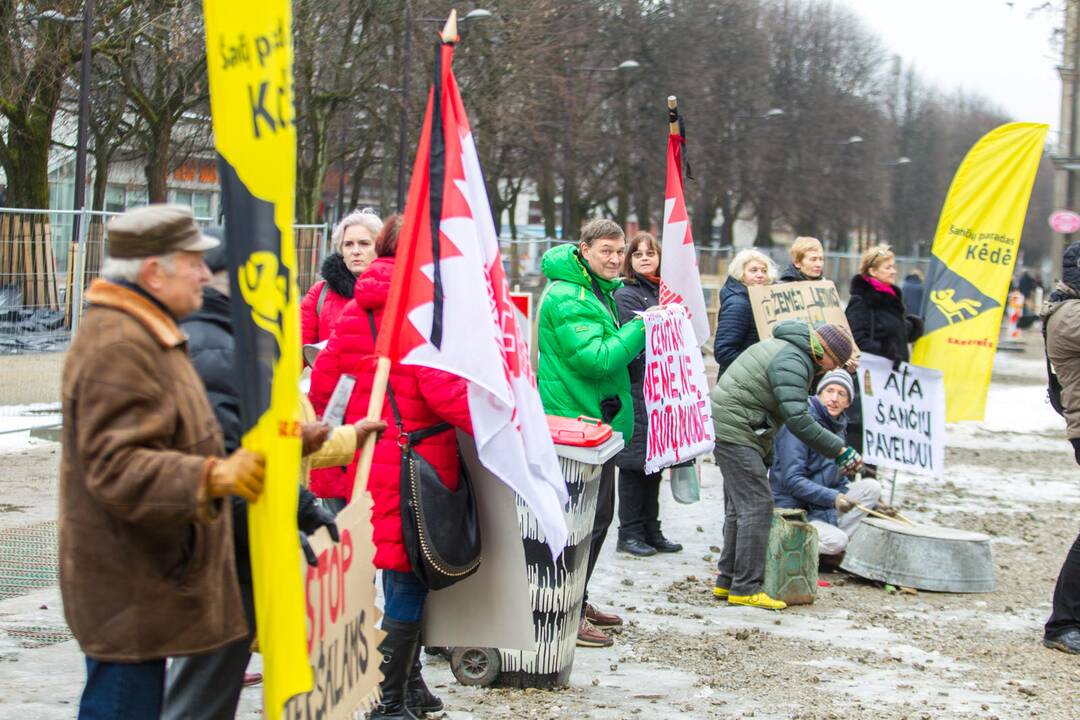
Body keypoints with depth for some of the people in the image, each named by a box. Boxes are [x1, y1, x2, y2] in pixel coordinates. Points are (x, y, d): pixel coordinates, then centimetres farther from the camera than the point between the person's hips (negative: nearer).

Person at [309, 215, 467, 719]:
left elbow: (322, 379, 11)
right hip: (415, 464, -8)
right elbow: (443, 388, -22)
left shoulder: (359, 307, 8)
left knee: (405, 578, 19)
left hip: (369, 462, 8)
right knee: (410, 578, 1)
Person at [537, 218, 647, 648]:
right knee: (586, 518, -9)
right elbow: (596, 359, -25)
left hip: (594, 422, 11)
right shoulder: (567, 298, -17)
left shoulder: (597, 291, 16)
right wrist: (642, 327, -21)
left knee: (595, 514, 18)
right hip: (577, 424, -11)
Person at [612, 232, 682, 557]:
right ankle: (630, 533, 4)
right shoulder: (626, 295, -8)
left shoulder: (663, 292, 16)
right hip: (637, 392, -8)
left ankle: (650, 530, 21)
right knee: (636, 461, -3)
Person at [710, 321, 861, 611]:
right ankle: (746, 588, -11)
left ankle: (727, 582, 19)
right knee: (757, 505, -11)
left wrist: (767, 452, 28)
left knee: (739, 508, 15)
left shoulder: (784, 349, 18)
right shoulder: (792, 363, -17)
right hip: (735, 432, -11)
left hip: (727, 430, 11)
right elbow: (798, 420, -26)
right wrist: (839, 450, -23)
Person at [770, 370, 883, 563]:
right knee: (836, 541, -30)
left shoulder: (837, 428, 11)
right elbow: (791, 480, -23)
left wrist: (873, 505, 13)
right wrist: (833, 497, -30)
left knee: (871, 487, -4)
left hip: (823, 510, 9)